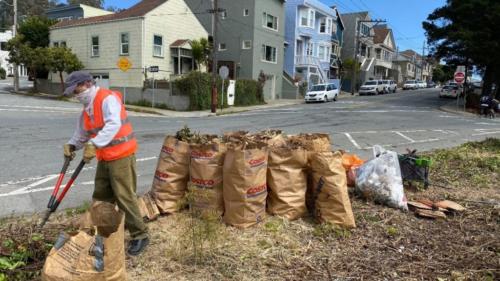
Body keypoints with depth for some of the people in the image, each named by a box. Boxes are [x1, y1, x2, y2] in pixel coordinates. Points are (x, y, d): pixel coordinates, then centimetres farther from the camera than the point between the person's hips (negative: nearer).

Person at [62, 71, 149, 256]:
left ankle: (140, 236, 3)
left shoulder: (108, 98, -15)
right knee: (101, 197, 17)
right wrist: (72, 145, -2)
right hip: (104, 157, 9)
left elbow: (114, 124, -31)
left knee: (124, 197, -7)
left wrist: (94, 144, -38)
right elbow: (82, 133, 19)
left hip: (121, 156, -9)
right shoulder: (87, 108, 14)